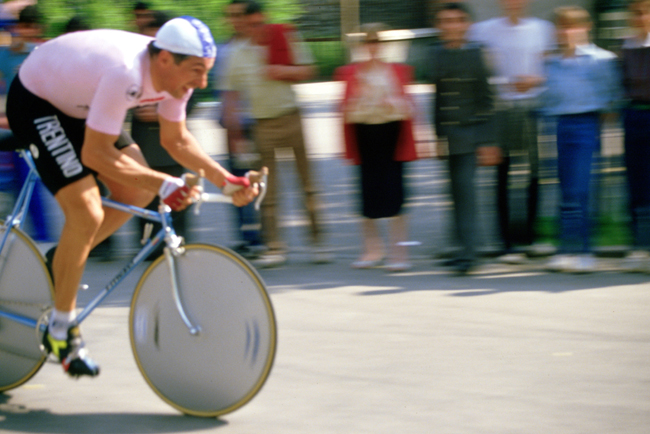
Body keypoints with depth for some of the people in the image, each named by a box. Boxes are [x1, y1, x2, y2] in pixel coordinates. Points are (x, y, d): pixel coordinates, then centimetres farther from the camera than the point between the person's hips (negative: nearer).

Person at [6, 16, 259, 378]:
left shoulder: (176, 74, -12)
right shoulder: (125, 75, -38)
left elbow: (176, 140, 2)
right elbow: (95, 154, -36)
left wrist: (227, 181, -9)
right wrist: (163, 184, -41)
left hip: (78, 105, 9)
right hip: (34, 103, -9)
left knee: (137, 191, 0)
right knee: (87, 214, -18)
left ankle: (63, 263, 19)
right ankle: (61, 328, -3)